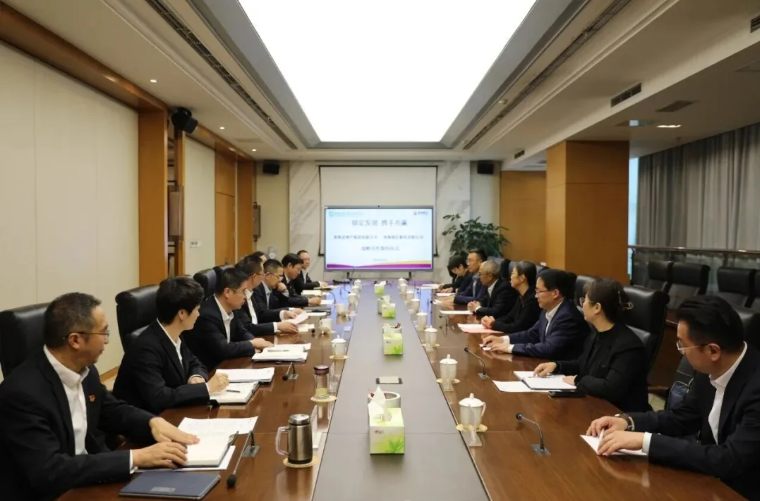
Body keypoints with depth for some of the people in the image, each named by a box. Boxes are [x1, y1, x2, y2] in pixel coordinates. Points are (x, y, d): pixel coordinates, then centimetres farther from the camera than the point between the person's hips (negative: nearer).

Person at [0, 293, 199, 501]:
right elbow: (48, 472, -29)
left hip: (87, 481, 7)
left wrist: (154, 421, -8)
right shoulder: (23, 392, -24)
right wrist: (136, 458, -30)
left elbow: (113, 411, 12)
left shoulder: (84, 370, -3)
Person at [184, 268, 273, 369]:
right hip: (208, 370, -7)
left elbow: (242, 333, 14)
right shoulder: (206, 315, -24)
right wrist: (252, 344, -15)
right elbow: (222, 349, -28)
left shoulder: (230, 309, 0)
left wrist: (256, 343, -7)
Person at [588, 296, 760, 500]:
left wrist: (646, 440, -29)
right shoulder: (710, 369, -6)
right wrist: (626, 421, -8)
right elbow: (681, 417, 7)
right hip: (710, 478, 6)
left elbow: (729, 461, -30)